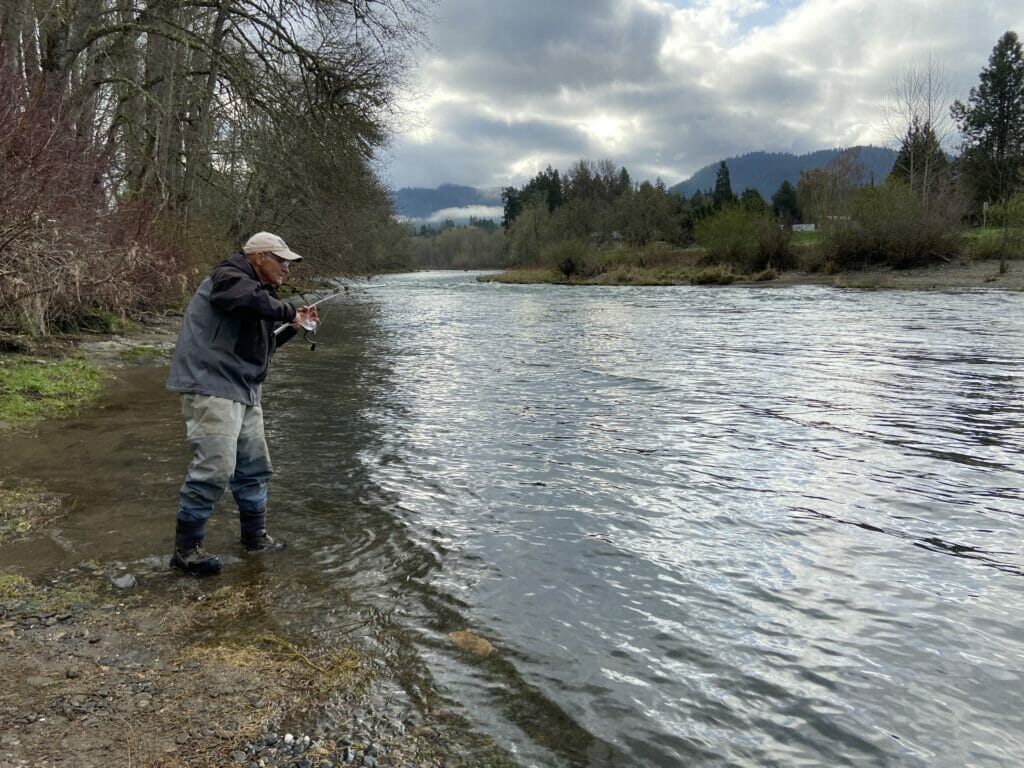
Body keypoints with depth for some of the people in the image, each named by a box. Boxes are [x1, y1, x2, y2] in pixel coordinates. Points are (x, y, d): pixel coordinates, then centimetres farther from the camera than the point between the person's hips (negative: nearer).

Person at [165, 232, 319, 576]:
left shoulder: (257, 289, 23)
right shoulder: (228, 277, -8)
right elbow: (258, 302, -32)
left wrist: (293, 328, 16)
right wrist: (290, 311, -13)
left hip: (244, 392, 10)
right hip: (212, 387, -10)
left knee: (254, 466, 14)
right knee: (215, 467, -14)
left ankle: (255, 536, 27)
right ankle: (186, 548, -3)